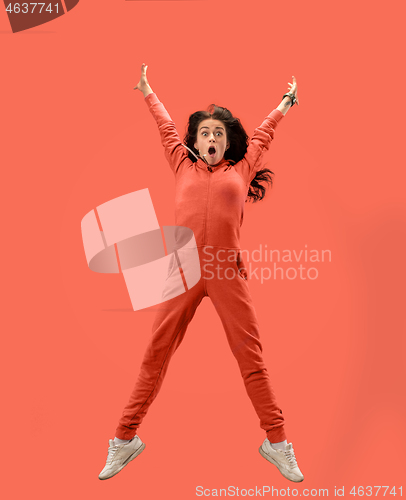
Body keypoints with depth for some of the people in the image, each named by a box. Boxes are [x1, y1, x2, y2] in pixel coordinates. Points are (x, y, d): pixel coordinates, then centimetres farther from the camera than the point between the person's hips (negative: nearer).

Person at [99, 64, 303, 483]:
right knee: (155, 357, 4)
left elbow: (262, 136, 31)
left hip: (228, 275, 0)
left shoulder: (241, 170, 16)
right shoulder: (184, 167, 17)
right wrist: (147, 92, 46)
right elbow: (166, 129, 31)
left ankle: (277, 442, 18)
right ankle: (125, 440, 17)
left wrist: (284, 105, 46)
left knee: (252, 359, 4)